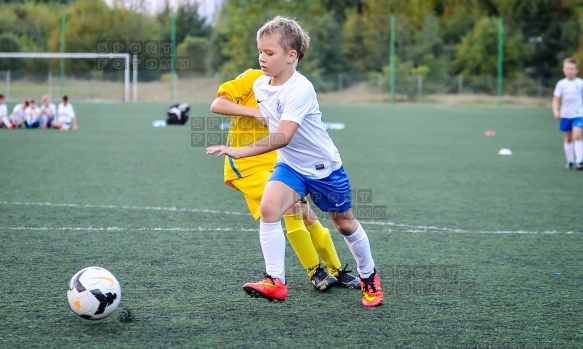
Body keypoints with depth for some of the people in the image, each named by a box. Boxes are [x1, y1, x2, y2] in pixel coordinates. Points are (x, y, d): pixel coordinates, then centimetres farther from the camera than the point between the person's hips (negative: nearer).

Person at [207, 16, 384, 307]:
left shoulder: (300, 90, -30)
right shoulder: (260, 85, -7)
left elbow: (282, 137, -38)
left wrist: (238, 151, -43)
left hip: (324, 166, -5)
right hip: (290, 165, 5)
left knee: (344, 223, 13)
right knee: (268, 207, -22)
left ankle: (369, 277, 37)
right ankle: (275, 281, -22)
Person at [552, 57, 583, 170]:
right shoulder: (561, 84, -1)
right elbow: (556, 99, 1)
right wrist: (556, 111, -14)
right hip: (565, 115, 2)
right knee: (568, 138, 9)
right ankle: (570, 161, 21)